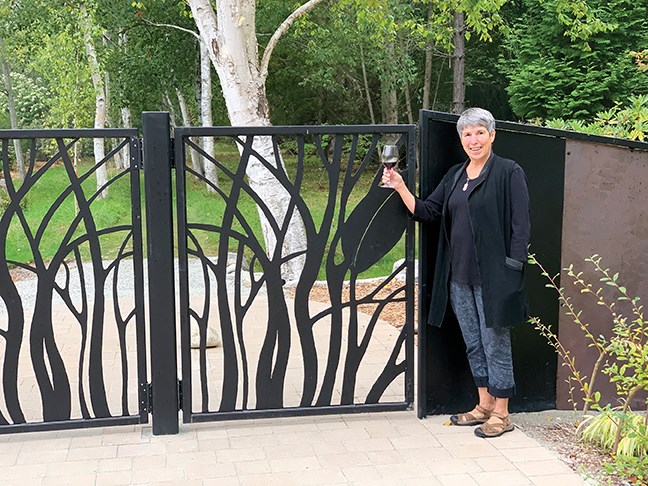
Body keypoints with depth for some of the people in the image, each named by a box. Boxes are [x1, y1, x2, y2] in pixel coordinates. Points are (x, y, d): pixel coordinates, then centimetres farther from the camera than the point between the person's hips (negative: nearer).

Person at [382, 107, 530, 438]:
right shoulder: (455, 176, 13)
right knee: (473, 344, 15)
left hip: (492, 276, -7)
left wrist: (512, 269, -16)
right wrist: (400, 187, -2)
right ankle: (484, 405, 28)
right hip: (460, 277, 7)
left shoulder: (509, 173, -7)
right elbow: (426, 212, 11)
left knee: (495, 343, 1)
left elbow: (520, 227, -10)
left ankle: (501, 413, 12)